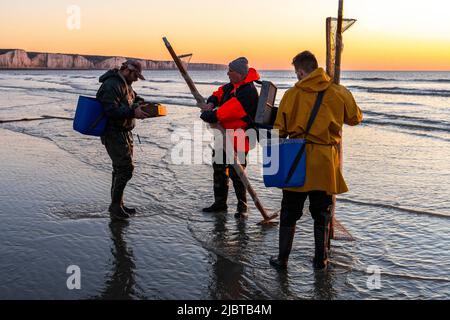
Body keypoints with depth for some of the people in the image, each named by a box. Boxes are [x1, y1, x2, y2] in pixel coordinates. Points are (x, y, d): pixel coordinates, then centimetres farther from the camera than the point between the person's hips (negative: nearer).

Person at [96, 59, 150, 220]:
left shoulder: (125, 84, 15)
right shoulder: (111, 85, -18)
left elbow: (134, 97, 29)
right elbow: (111, 111, -27)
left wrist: (140, 102, 7)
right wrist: (133, 112, -33)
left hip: (124, 132, 11)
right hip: (113, 133, -11)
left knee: (121, 169, 15)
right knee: (125, 168, -13)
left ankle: (117, 205, 25)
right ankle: (115, 206, -3)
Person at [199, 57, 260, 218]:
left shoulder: (248, 92, -23)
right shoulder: (232, 86, 8)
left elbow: (228, 110, -29)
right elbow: (220, 93, 19)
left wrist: (209, 116, -20)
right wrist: (211, 102, -3)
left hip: (238, 139, -10)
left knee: (236, 173, -7)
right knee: (218, 168, 17)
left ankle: (242, 207, 9)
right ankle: (220, 202, 31)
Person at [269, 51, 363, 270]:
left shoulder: (292, 94, -4)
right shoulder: (339, 92, -1)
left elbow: (280, 131, -1)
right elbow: (355, 118, 12)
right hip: (326, 161, 1)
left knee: (289, 213, 12)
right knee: (322, 214, 14)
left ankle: (282, 258, 16)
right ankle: (321, 259, 21)